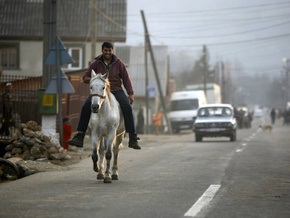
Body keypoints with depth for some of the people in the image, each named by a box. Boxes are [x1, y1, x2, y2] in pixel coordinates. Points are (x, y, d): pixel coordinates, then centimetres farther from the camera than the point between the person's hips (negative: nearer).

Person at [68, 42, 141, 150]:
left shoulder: (118, 63, 4)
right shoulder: (96, 63, 4)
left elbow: (126, 79, 5)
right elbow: (85, 78, 4)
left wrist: (131, 93, -6)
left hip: (116, 91, -1)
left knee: (127, 107, -27)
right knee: (86, 107, -23)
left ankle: (133, 138, -24)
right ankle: (79, 137, -21)